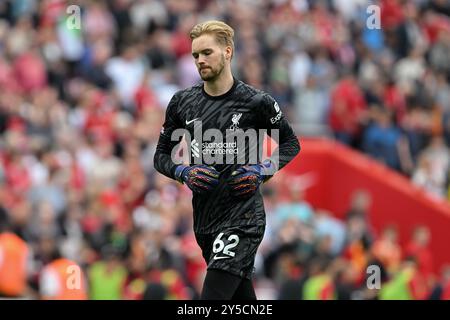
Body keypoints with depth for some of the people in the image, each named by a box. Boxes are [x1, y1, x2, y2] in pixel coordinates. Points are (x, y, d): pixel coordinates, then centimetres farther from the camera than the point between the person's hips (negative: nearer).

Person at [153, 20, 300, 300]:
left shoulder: (257, 102, -4)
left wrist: (262, 172, -7)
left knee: (212, 298, -18)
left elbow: (291, 144, 9)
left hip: (243, 216, -5)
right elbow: (161, 156, 15)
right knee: (244, 299, 13)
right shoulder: (182, 103, 7)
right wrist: (185, 173, -5)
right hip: (204, 220, 5)